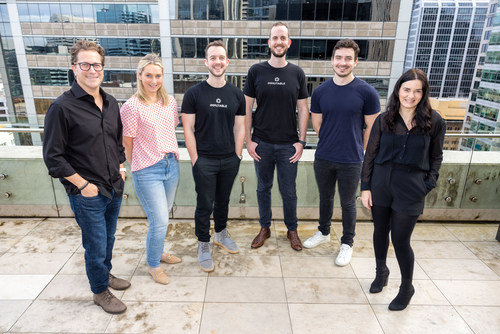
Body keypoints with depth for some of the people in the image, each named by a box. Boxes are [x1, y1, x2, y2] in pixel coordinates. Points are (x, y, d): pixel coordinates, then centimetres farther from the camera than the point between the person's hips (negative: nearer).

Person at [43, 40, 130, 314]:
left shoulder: (111, 103, 6)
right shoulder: (62, 107, -15)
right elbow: (53, 157, -13)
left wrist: (120, 166, 9)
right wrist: (83, 184, -14)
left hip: (114, 188, 6)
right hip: (87, 194, -6)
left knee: (108, 238, 23)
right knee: (96, 246, 7)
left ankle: (105, 273, 47)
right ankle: (100, 291, 30)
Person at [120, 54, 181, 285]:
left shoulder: (170, 102, 4)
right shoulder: (132, 106, -14)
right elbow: (127, 144, -6)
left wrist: (172, 157, 14)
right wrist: (136, 167, 3)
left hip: (171, 165, 6)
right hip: (147, 171, -6)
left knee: (162, 216, 19)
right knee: (160, 221, -2)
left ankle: (158, 251, 43)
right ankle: (153, 265, 23)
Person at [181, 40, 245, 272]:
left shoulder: (236, 94, 4)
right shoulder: (194, 93, -5)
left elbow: (239, 127, 7)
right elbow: (188, 129, -6)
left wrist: (237, 156, 1)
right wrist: (195, 159, -10)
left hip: (230, 159, 3)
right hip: (204, 160, -3)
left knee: (223, 200, 19)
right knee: (205, 204, 6)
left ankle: (221, 234, 41)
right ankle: (203, 245, 24)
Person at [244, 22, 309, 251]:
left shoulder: (297, 73, 1)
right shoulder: (256, 71, -2)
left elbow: (303, 109, 3)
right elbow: (247, 108, 0)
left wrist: (301, 141, -3)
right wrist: (248, 141, -4)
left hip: (288, 145, 0)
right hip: (262, 143, 0)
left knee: (289, 191, 10)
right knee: (263, 188, 14)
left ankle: (292, 229, 31)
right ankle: (265, 228, 33)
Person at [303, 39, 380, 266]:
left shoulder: (366, 92, -10)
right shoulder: (320, 92, -1)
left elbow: (372, 128, -3)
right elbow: (317, 125, 7)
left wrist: (355, 150, 4)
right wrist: (333, 144, 6)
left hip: (351, 161, -3)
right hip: (323, 158, 3)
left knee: (348, 203, 12)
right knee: (325, 198, 20)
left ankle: (347, 243, 31)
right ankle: (324, 232, 42)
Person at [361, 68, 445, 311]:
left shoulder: (434, 122, -3)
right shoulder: (384, 120, -1)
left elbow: (436, 157, 7)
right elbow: (370, 155, 1)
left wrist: (429, 184, -3)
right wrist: (365, 187, -1)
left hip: (411, 189, -2)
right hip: (381, 184, 2)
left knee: (400, 239, 2)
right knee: (380, 231, 16)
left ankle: (406, 287, 27)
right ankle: (381, 271, 43)